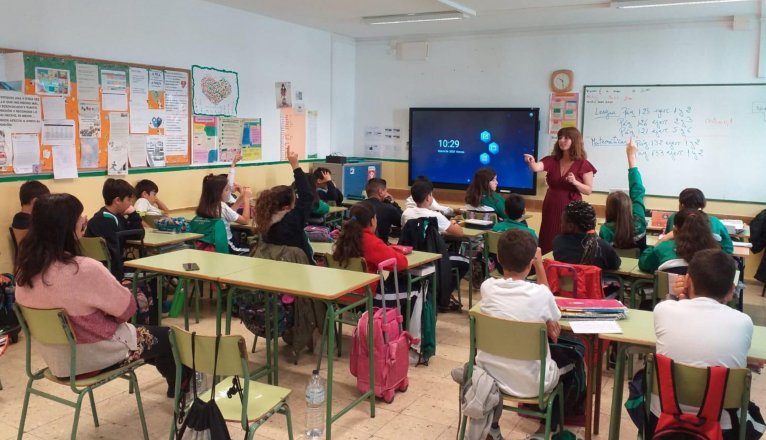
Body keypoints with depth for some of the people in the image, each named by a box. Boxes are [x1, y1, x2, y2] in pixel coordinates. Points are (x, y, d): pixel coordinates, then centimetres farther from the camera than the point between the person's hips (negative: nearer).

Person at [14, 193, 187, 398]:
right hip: (94, 358, -8)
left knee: (144, 330, 30)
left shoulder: (25, 267, -9)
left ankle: (174, 383, 48)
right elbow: (127, 308, -21)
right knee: (164, 336, 17)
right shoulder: (85, 269, -35)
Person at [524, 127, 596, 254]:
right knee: (548, 245, 5)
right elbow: (536, 168, -16)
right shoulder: (551, 160, 4)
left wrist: (575, 182, -19)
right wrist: (531, 162, -39)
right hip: (551, 208, 3)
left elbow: (589, 190, -1)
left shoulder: (583, 164, -4)